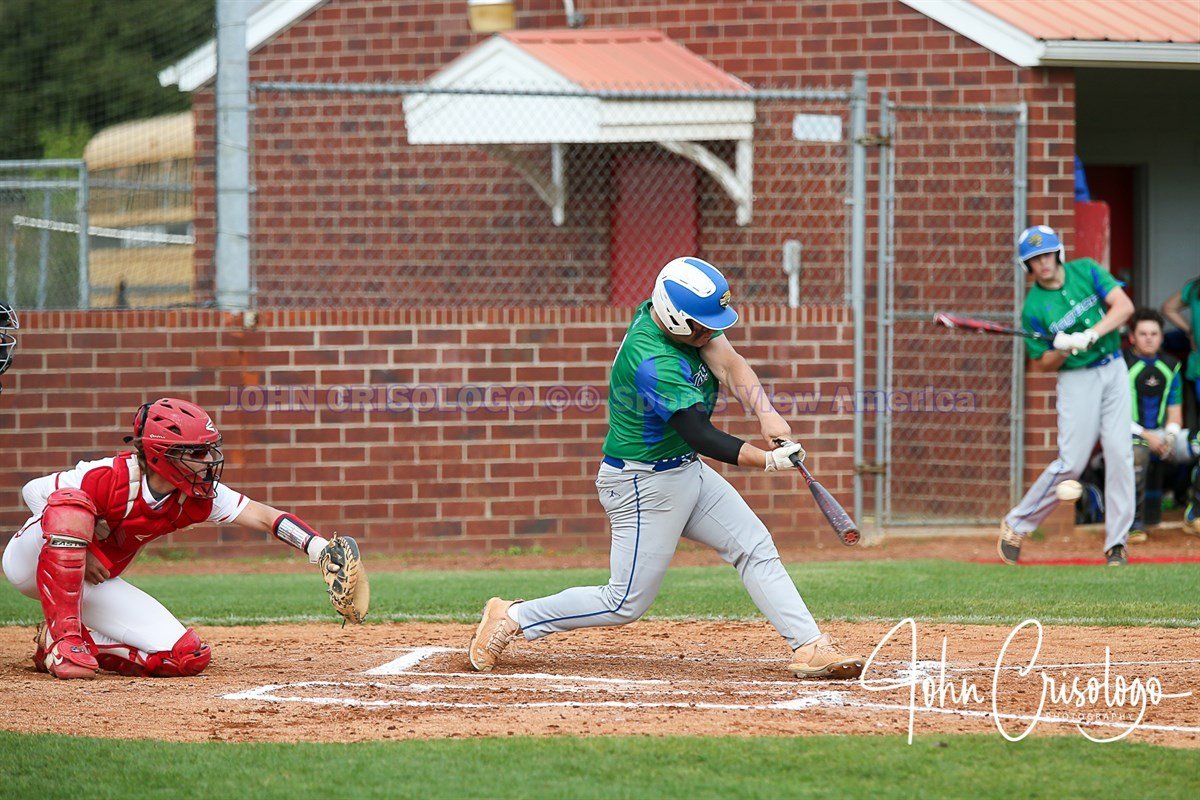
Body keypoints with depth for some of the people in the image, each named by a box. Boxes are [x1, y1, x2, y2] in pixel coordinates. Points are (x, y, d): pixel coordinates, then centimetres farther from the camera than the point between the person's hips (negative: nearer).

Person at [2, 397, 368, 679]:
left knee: (185, 657, -12)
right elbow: (32, 491, -21)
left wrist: (320, 548, -29)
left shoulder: (196, 497, -11)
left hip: (91, 584, 6)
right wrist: (80, 550, -27)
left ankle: (82, 644, 1)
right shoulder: (111, 478, -28)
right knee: (72, 504, -40)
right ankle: (64, 635, -37)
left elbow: (262, 516, -15)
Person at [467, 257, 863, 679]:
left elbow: (727, 363, -13)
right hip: (645, 483, -9)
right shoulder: (653, 361, -31)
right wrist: (769, 459, -37)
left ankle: (809, 647, 3)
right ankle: (510, 618, 10)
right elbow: (701, 437, -33)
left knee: (755, 548, 4)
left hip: (687, 471, 9)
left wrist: (766, 414, -29)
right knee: (625, 604, -1)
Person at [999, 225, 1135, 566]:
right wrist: (1061, 350, -22)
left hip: (1114, 370, 3)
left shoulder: (1086, 271, -1)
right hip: (1077, 380, -3)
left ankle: (1116, 543, -1)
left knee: (1119, 454, -6)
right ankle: (1016, 525, 6)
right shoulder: (1033, 308, -7)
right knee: (1071, 462, -9)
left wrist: (1090, 335, -22)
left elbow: (1124, 305, -10)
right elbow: (1040, 365, -1)